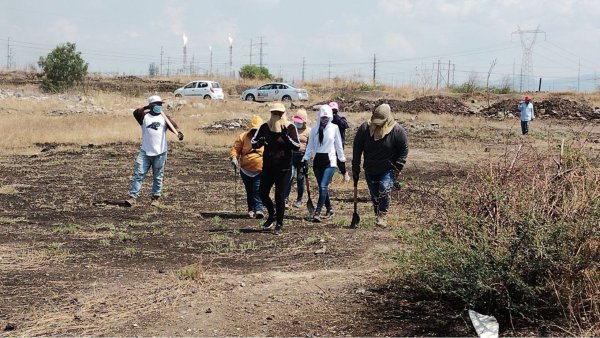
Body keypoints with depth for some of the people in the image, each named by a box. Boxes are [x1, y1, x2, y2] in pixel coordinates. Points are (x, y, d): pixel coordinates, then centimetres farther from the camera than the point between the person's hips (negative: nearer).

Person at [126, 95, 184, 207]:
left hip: (160, 153, 1)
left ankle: (155, 198, 17)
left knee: (158, 177, 7)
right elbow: (136, 113, -12)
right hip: (145, 152, -1)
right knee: (138, 174, -5)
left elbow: (173, 125, -9)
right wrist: (146, 108, -21)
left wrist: (179, 133, -28)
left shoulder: (164, 118, 7)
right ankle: (132, 197, -5)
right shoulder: (145, 116, 6)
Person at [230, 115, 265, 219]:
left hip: (260, 171, -2)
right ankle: (251, 209, 21)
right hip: (246, 170, 2)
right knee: (249, 191, 11)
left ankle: (258, 209, -15)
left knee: (258, 190, -15)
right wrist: (233, 158, -15)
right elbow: (235, 148, 2)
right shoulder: (243, 137, 2)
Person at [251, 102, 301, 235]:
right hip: (268, 167, 3)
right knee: (262, 193, 2)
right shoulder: (265, 127, 1)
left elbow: (297, 147, -13)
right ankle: (272, 215, 28)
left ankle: (279, 224, 11)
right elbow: (253, 143, 3)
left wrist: (286, 137, -28)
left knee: (280, 196, -3)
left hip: (284, 169, -3)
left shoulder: (290, 128, -6)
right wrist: (260, 142, -20)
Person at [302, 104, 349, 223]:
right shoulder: (315, 129, 4)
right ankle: (329, 209, 24)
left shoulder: (334, 128, -2)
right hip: (317, 160, 4)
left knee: (323, 186, -15)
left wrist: (342, 162, 5)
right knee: (322, 187, 8)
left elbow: (339, 146, 4)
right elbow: (310, 146, 8)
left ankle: (317, 213, -18)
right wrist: (305, 159, 0)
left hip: (330, 160, -4)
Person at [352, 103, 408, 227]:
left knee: (384, 190, -24)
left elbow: (404, 149, -4)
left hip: (388, 169, -3)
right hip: (370, 170, 3)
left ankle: (382, 216, -18)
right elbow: (357, 148, 2)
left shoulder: (397, 130, -13)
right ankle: (379, 217, 23)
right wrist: (355, 168, 2)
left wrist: (398, 166, -12)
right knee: (374, 195, 9)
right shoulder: (364, 129, -7)